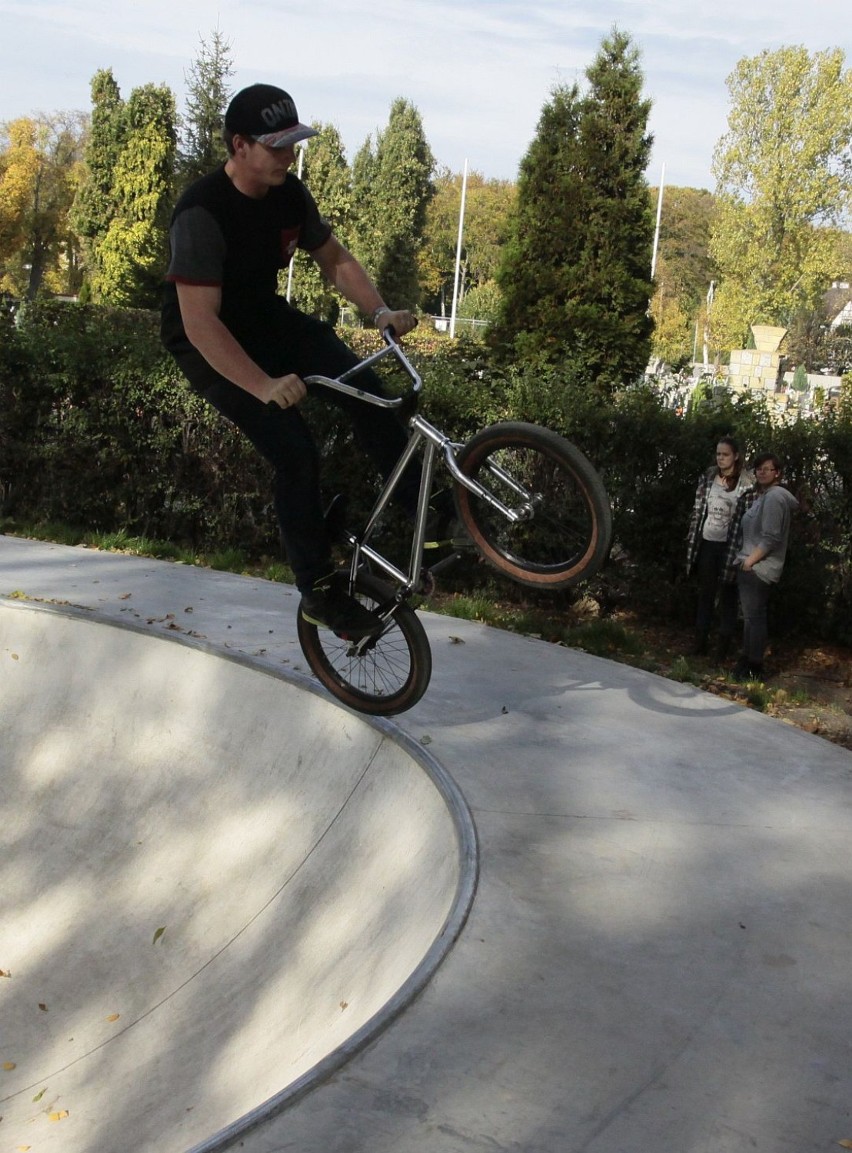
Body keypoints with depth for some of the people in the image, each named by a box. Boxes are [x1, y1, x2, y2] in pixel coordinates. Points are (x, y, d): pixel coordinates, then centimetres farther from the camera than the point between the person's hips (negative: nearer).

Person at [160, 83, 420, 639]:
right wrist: (264, 386, -43)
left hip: (266, 320, 6)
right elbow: (200, 321, -35)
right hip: (211, 344, -6)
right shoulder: (202, 214, -29)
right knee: (297, 455, -19)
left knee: (365, 390, -15)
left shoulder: (290, 193, -7)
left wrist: (380, 310, -10)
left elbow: (335, 258, 7)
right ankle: (320, 593, -4)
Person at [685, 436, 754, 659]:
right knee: (705, 592, 12)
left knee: (727, 594, 5)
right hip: (707, 542, 4)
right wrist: (691, 539, 6)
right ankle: (701, 638, 19)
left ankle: (724, 642, 12)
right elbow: (698, 508, 9)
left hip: (729, 544, -4)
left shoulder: (747, 482, -8)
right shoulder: (708, 476, 5)